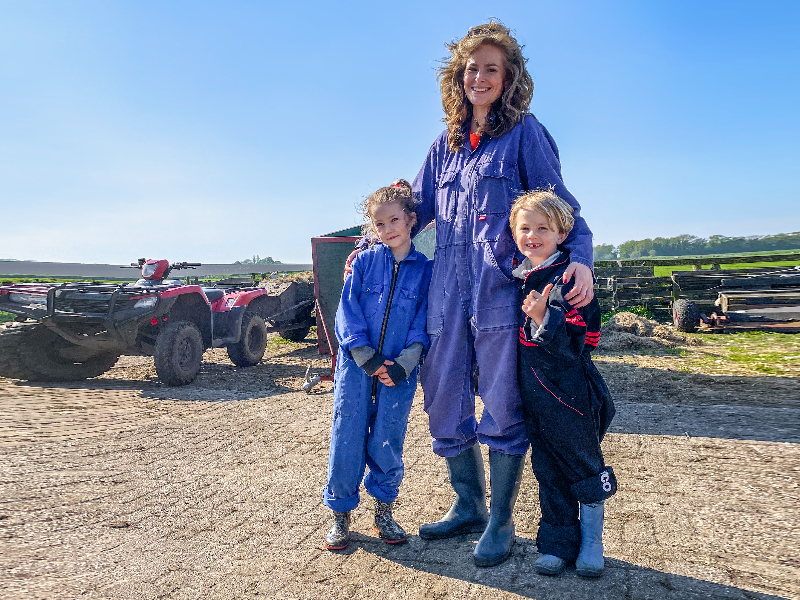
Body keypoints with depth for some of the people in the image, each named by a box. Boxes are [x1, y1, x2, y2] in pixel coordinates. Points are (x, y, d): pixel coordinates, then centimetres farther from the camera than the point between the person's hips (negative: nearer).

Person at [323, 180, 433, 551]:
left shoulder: (425, 269, 2)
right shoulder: (364, 262, 2)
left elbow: (423, 323, -1)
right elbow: (347, 312, -3)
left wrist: (403, 364, -13)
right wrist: (367, 359, -12)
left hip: (399, 371, 0)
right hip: (356, 366, 0)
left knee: (387, 444, 6)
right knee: (347, 441, 5)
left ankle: (384, 512, 27)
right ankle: (340, 515, 22)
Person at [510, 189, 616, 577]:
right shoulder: (519, 277, 7)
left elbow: (577, 339, -23)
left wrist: (544, 318, -36)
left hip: (570, 392, -6)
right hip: (533, 393, 6)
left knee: (585, 466, 11)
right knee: (548, 471, 14)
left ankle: (591, 543, 30)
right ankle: (558, 542, 28)